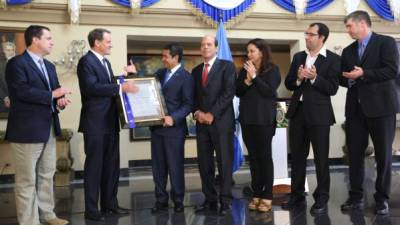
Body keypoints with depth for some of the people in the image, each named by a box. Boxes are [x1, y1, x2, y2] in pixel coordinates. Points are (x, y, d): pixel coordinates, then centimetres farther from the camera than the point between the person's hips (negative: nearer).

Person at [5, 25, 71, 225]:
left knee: (47, 175, 15)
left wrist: (60, 100, -5)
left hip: (48, 128, 8)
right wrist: (52, 95, -17)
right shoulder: (17, 63, -10)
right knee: (27, 179, 1)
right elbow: (22, 92, -22)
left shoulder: (49, 66, 17)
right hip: (27, 130, -8)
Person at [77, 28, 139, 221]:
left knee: (112, 165, 13)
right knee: (94, 166, -1)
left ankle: (109, 204, 24)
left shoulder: (105, 62, 17)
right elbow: (92, 87, -24)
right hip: (95, 122, -9)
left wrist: (124, 76, 8)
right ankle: (91, 209, 9)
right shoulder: (86, 61, -11)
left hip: (110, 122, 9)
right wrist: (120, 87, -27)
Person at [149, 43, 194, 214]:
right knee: (158, 165, 9)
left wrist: (173, 118, -24)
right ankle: (161, 200, 18)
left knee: (175, 165, 2)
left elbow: (188, 104, -12)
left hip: (174, 128, -6)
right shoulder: (160, 73, 12)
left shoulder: (185, 77, -8)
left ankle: (178, 200, 15)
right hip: (157, 126, 6)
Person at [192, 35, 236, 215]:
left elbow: (229, 92, -9)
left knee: (224, 161, -2)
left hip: (221, 121, -5)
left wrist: (212, 114, -14)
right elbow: (194, 96, 17)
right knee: (204, 163, 5)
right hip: (201, 122, 5)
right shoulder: (196, 70, 18)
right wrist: (197, 112, -3)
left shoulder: (227, 66, 1)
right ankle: (210, 200, 14)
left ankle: (225, 201, 5)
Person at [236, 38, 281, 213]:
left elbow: (270, 91, -13)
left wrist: (255, 76, -13)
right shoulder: (244, 70, 11)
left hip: (264, 119, -4)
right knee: (253, 157, 7)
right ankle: (256, 195, 14)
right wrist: (247, 80, -10)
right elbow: (238, 92, 5)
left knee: (265, 156, -2)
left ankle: (267, 197, 3)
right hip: (247, 118, 5)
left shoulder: (272, 69, -2)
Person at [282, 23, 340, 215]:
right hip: (297, 111, 5)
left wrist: (314, 78, -23)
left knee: (321, 158, 3)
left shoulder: (333, 59, -5)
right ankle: (297, 195, 23)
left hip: (319, 114, -5)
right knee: (297, 156, 11)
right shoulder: (298, 57, 11)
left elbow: (332, 89, -11)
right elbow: (288, 84, 8)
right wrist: (298, 78, -12)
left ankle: (321, 199, 14)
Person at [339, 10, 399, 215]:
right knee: (354, 154, 4)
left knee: (383, 155, 2)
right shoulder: (348, 51, 16)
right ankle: (356, 197, 13)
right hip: (355, 108, 5)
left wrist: (363, 74, -17)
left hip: (381, 106, -5)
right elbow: (342, 78, 15)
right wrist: (349, 79, -7)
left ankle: (382, 199, 13)